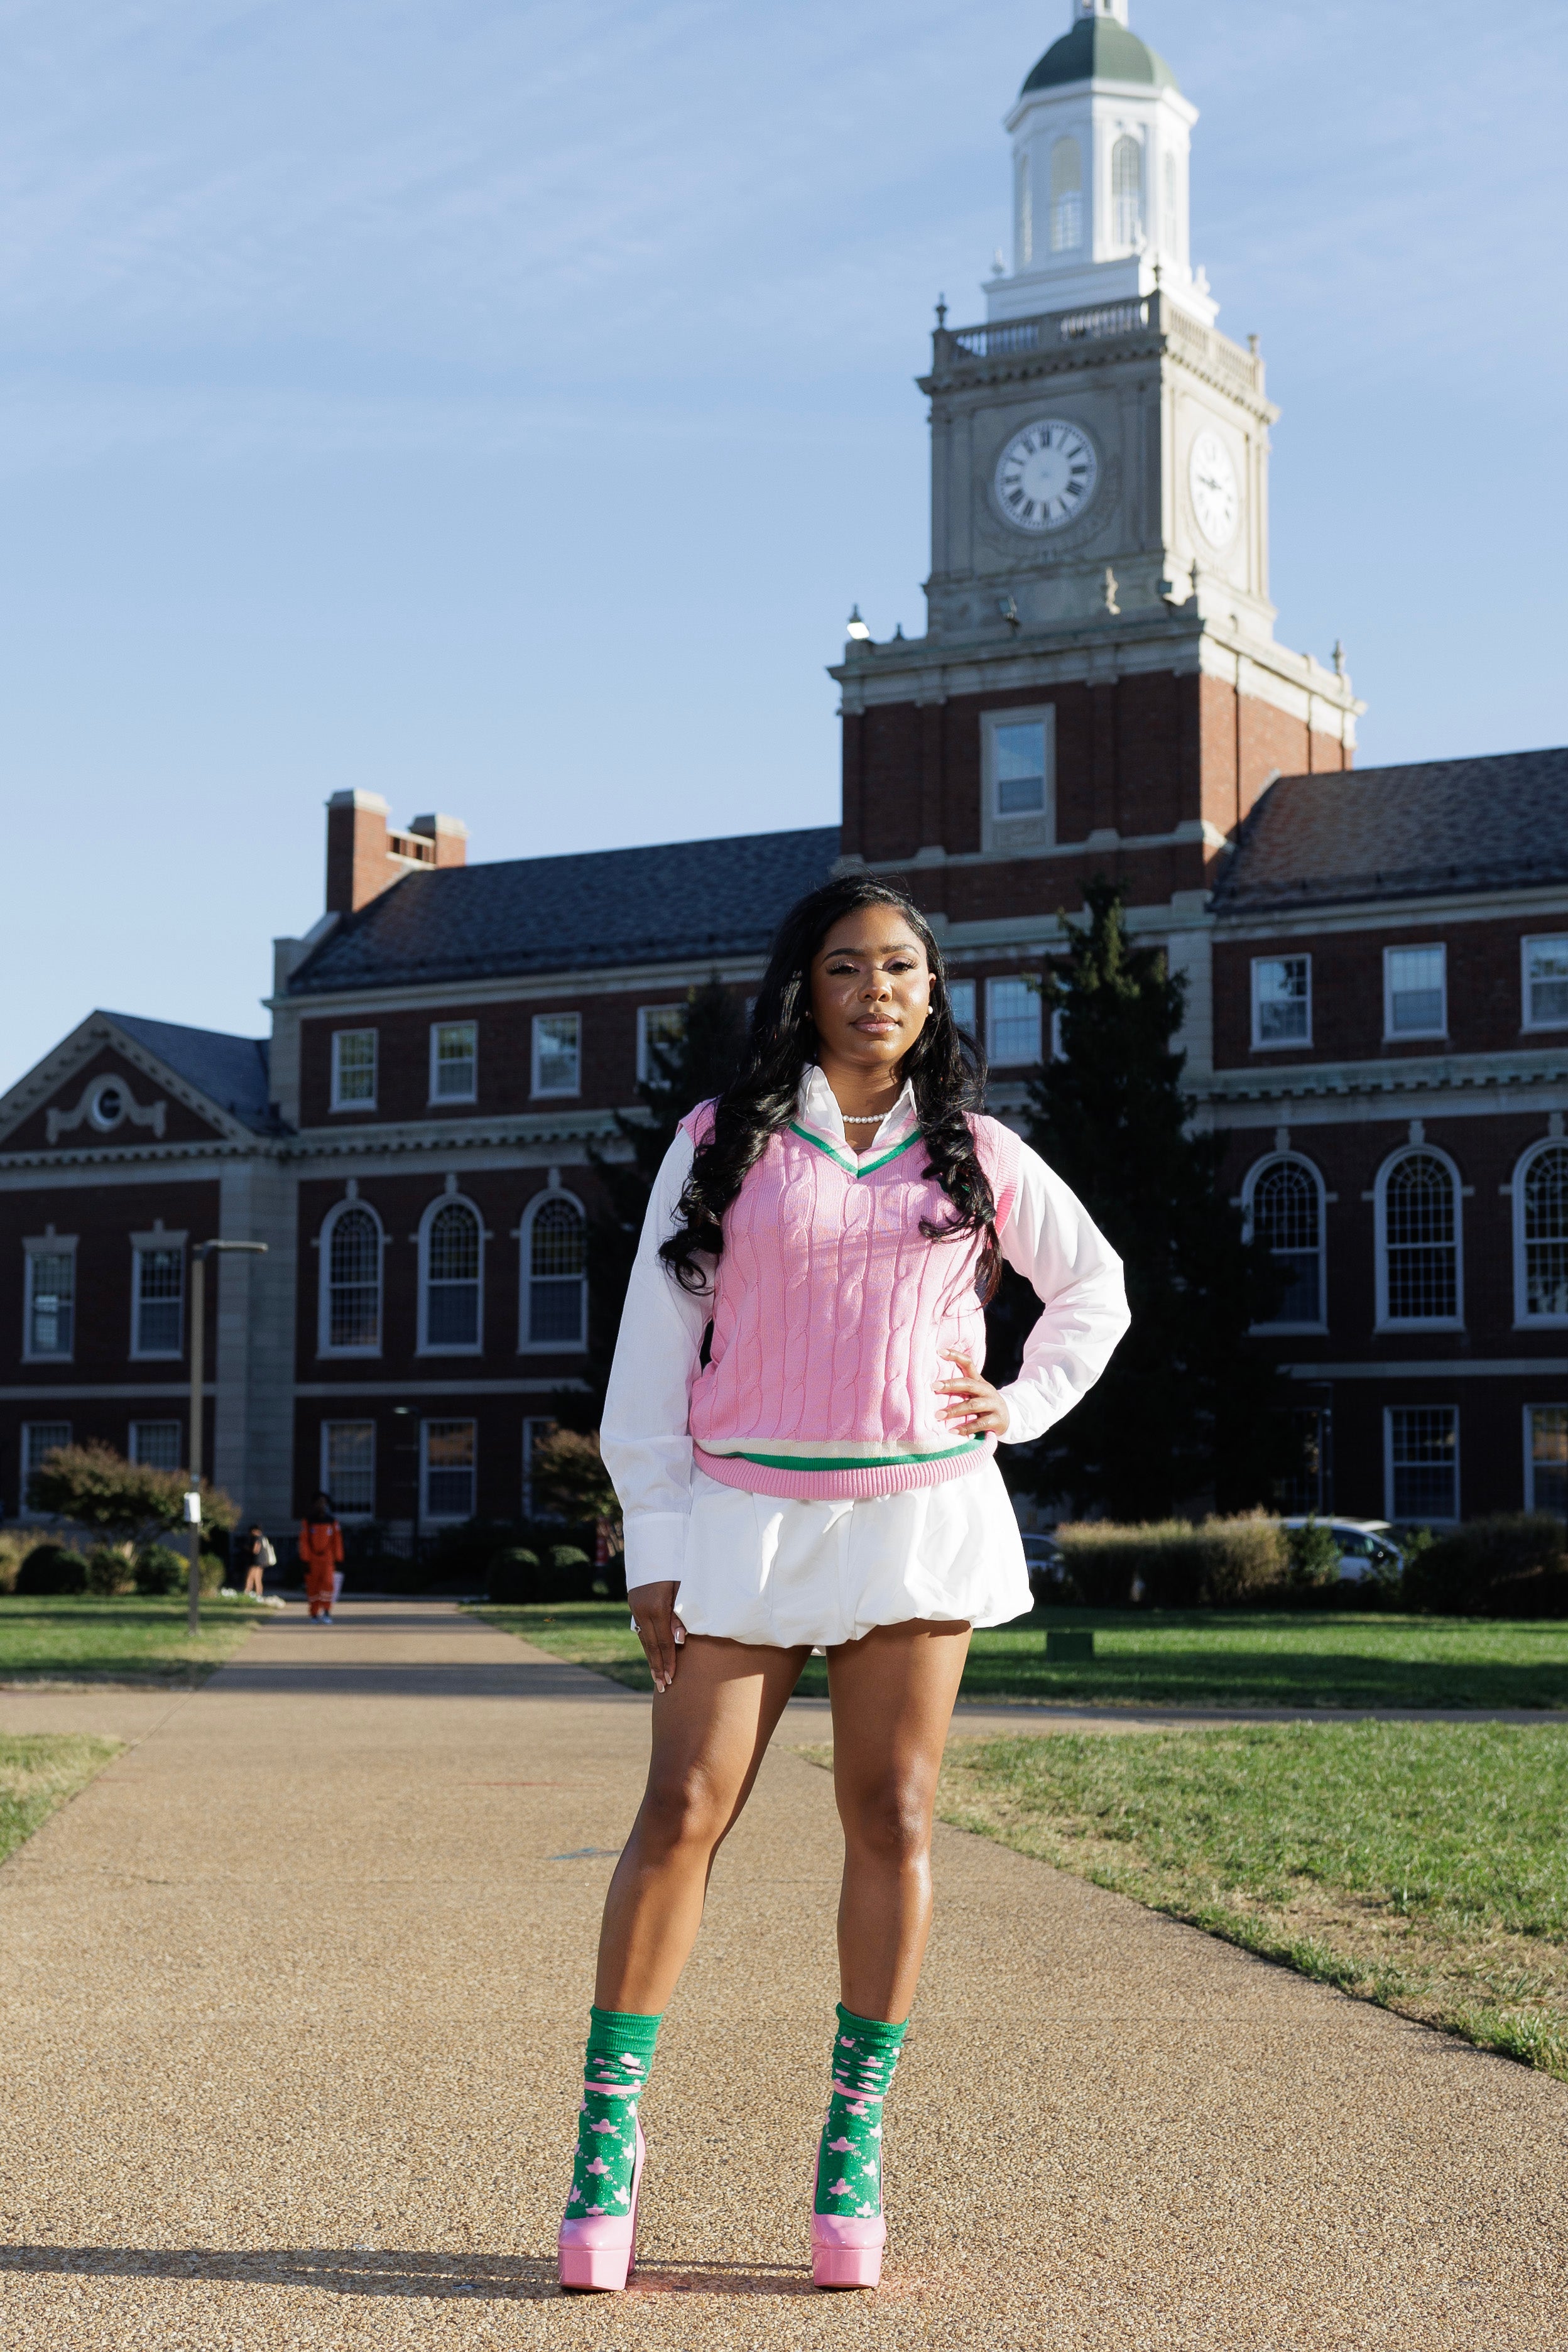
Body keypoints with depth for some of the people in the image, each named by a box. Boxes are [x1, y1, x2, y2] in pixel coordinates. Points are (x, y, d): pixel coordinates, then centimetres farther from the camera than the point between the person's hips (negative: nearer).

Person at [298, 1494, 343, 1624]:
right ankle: (314, 1614, 14)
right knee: (313, 1587, 2)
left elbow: (337, 1541, 8)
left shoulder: (332, 1522, 7)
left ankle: (326, 1612, -8)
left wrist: (338, 1560, 2)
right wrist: (306, 1561, -9)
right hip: (313, 1560, 0)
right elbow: (304, 1541, -3)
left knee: (328, 1583, -17)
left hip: (327, 1560, 0)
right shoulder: (307, 1522, 0)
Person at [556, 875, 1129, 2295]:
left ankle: (856, 2140, 9)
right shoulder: (725, 1145, 5)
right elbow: (655, 1349, 3)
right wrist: (655, 1544, -2)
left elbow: (1093, 1288, 25)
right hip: (744, 1519, -1)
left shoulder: (977, 1156, 10)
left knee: (893, 1818, 0)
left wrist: (1023, 1409, 10)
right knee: (682, 1814, -6)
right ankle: (610, 2127, 1)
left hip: (918, 1514, 2)